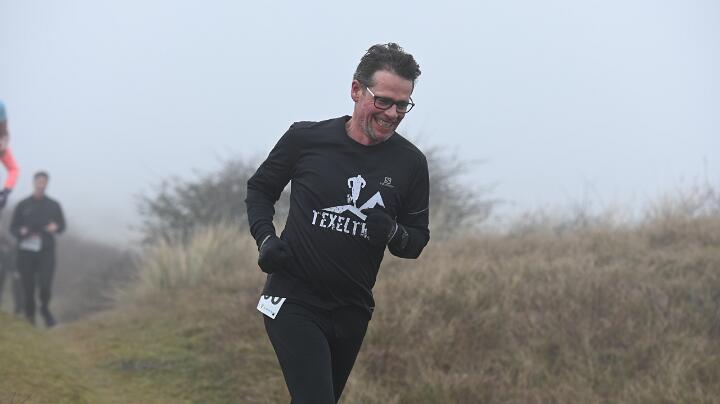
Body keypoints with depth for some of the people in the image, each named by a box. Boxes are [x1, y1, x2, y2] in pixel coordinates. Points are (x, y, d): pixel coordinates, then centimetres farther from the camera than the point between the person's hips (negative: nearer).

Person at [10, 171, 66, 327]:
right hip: (26, 250, 0)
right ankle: (29, 316, 15)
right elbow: (13, 228, 7)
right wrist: (21, 231, -15)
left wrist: (56, 227, -10)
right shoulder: (23, 205, 5)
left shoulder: (53, 205, 6)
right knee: (28, 286, -1)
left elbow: (62, 225, 13)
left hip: (46, 251, 0)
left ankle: (45, 308, 15)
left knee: (45, 283, -13)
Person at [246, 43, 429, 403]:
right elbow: (260, 187, 11)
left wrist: (393, 233, -14)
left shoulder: (410, 163, 1)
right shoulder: (306, 139, -6)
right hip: (294, 302, -4)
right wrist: (265, 239, -6)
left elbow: (418, 239, 10)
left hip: (352, 312, 4)